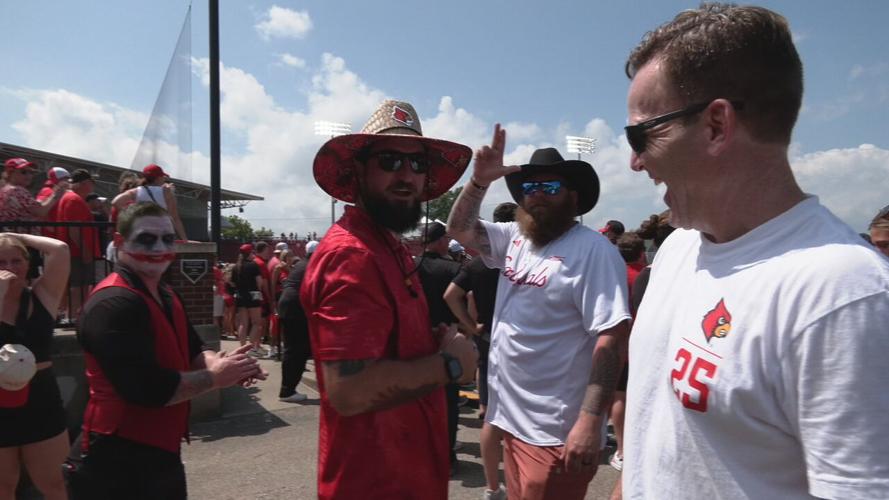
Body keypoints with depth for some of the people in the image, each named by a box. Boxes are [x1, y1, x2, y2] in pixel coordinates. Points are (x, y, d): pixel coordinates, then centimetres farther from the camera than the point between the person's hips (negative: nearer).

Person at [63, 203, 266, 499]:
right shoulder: (114, 303, -23)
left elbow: (191, 352, 11)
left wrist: (223, 364, -11)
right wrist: (216, 377, -18)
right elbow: (147, 388, -31)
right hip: (117, 464, -9)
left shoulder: (165, 297, 9)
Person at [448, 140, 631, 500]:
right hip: (514, 418, 8)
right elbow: (459, 228, 13)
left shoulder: (593, 250, -15)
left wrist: (590, 420, -26)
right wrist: (479, 181, -4)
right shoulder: (515, 239, 8)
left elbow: (612, 337, -20)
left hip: (555, 433, -7)